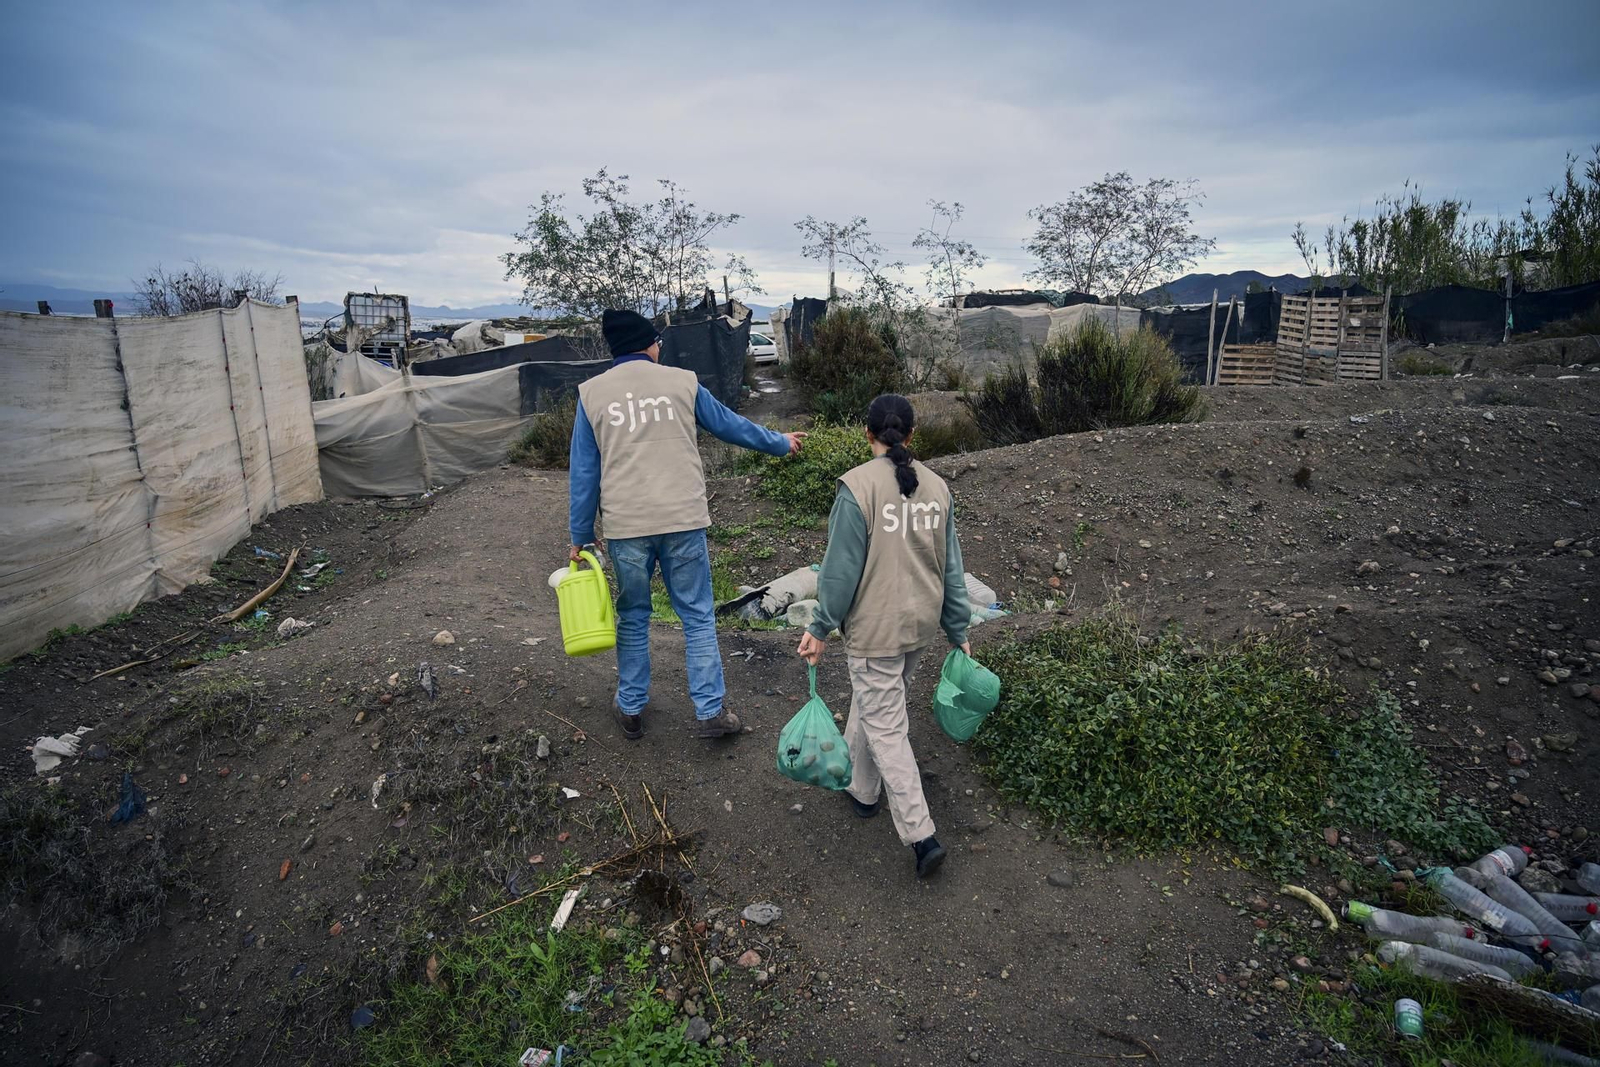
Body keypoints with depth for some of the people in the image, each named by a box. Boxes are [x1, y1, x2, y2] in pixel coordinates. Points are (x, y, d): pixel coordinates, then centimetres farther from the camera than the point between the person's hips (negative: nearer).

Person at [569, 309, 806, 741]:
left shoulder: (592, 393, 5)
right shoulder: (681, 382, 4)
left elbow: (583, 472, 6)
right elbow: (731, 425, 15)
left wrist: (581, 535, 12)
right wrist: (780, 443, 30)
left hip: (625, 526, 1)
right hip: (683, 519, -1)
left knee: (633, 618, 17)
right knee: (698, 616, 9)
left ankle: (631, 709, 27)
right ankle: (711, 711, 12)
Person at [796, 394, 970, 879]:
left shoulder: (857, 486, -17)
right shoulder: (936, 486, 1)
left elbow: (842, 568, -15)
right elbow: (951, 567, 5)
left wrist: (820, 628, -4)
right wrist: (958, 630, 14)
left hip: (875, 630, -6)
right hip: (921, 625, 6)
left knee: (886, 729, 4)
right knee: (872, 705, 25)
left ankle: (921, 835, 7)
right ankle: (861, 788, 43)